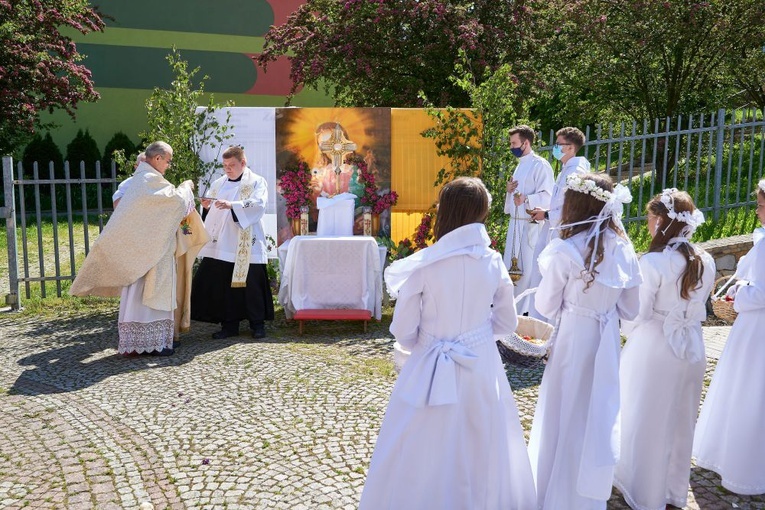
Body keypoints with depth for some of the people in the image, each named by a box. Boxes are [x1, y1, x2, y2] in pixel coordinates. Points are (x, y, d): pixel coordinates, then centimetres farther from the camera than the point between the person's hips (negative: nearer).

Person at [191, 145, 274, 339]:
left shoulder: (257, 182, 2)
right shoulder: (218, 184, 16)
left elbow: (258, 205, -16)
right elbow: (211, 213, 13)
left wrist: (232, 205, -27)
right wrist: (206, 206, -10)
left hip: (247, 246, -4)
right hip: (222, 245, 4)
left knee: (251, 284, -1)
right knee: (223, 285, 2)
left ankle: (257, 324, 12)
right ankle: (229, 324, 13)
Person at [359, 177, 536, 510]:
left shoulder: (423, 264, -16)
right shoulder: (493, 262, -6)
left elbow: (404, 332, -10)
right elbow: (506, 324, 5)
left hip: (432, 372, -3)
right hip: (482, 369, 4)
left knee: (424, 461, 13)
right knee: (483, 455, 21)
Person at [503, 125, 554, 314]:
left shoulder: (540, 165, -10)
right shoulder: (520, 165, 17)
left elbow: (547, 196, -17)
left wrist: (526, 199, -33)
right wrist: (510, 190, 5)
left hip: (531, 224, -8)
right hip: (515, 222, 9)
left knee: (529, 268, -3)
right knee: (511, 267, 11)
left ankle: (527, 311, 8)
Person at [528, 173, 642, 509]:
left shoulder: (564, 251, -18)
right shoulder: (624, 249, -4)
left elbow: (546, 307, -8)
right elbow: (630, 310, 4)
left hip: (573, 342, -4)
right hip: (607, 344, 4)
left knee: (565, 418, 11)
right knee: (599, 418, 17)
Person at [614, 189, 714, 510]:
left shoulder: (652, 263, -21)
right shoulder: (706, 262, -2)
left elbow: (635, 315, -15)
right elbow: (699, 306, 8)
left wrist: (628, 332, 5)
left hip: (654, 348, -6)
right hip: (692, 347, 6)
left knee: (646, 421, 11)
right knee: (680, 421, 19)